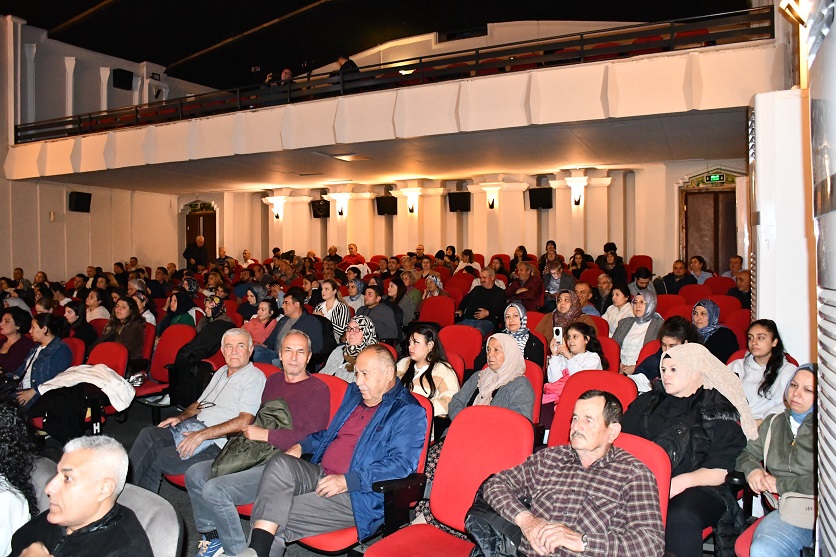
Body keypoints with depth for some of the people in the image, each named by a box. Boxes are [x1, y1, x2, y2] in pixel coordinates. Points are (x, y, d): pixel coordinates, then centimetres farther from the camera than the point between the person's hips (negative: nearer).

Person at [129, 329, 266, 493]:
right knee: (149, 435, -14)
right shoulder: (221, 372, 19)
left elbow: (244, 421, -19)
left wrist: (202, 434, -22)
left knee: (159, 460, -20)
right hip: (194, 426, 8)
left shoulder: (254, 377, -8)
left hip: (217, 442, -8)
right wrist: (181, 417, 7)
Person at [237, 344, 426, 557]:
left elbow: (401, 464, -17)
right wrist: (301, 446, 13)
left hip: (356, 494, -7)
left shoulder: (408, 412, -7)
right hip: (320, 474, 7)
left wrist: (347, 481, -23)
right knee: (280, 463, -24)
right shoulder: (354, 393, 20)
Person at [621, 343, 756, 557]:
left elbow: (720, 472, -1)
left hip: (697, 487, -3)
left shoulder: (720, 411, 7)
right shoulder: (648, 402, 20)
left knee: (679, 518, -37)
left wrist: (684, 481, -19)